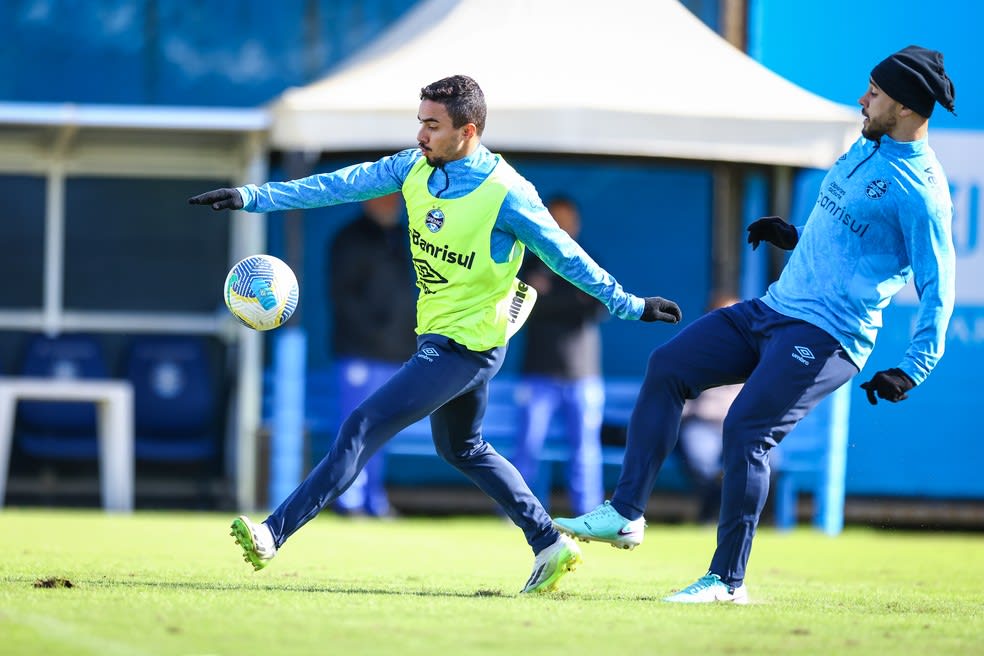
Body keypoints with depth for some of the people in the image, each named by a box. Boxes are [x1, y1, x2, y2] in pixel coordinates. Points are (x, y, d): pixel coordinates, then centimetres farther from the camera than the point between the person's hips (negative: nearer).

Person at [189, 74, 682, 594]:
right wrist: (251, 197, -9)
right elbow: (340, 185, -3)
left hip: (466, 347, -9)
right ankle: (550, 545, 30)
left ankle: (274, 533, -15)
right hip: (440, 337, 9)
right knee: (462, 449, 23)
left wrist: (628, 306, -3)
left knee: (362, 428, -14)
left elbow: (566, 256, -10)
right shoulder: (416, 168, -2)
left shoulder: (506, 194, -20)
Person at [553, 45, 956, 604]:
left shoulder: (920, 189, -15)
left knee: (747, 430, -19)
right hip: (774, 309, 10)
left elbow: (938, 286, -17)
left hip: (829, 336, -10)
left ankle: (729, 579, -10)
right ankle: (626, 514, 1)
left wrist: (912, 371, -25)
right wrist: (797, 237, 15)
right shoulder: (865, 150, 14)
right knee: (668, 367, 2)